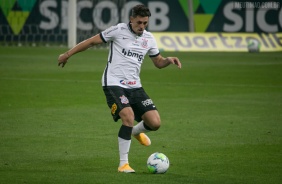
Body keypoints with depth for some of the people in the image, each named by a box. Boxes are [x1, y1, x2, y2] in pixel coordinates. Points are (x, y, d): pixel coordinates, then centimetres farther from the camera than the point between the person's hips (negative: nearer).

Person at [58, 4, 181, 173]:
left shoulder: (149, 39, 8)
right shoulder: (119, 30, -7)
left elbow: (159, 62, 19)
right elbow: (92, 41, -1)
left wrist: (169, 60, -4)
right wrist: (67, 54, 2)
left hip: (135, 86, 5)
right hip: (113, 84, -5)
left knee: (155, 122, -7)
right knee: (129, 117, -27)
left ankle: (136, 131, 30)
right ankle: (123, 164, -15)